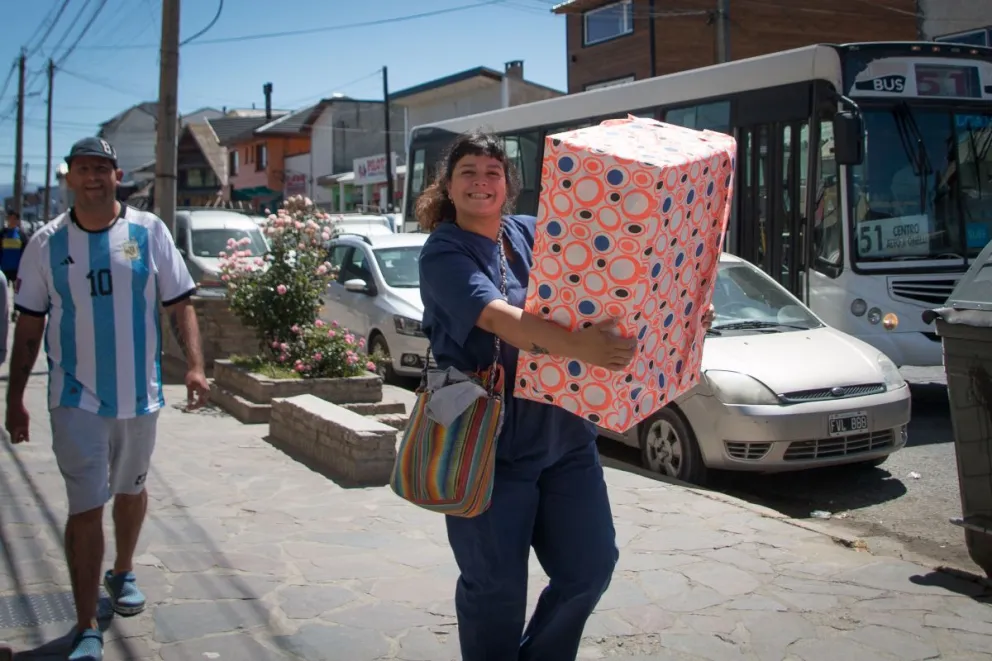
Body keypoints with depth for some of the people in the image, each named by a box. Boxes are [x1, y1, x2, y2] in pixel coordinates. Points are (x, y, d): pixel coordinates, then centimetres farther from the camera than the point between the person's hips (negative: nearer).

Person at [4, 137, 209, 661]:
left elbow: (179, 304, 0)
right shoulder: (47, 243, -1)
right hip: (77, 399, -1)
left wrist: (194, 364, -14)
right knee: (86, 507, -5)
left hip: (139, 394, 2)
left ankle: (123, 573, 45)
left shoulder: (148, 231, -1)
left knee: (130, 489, 20)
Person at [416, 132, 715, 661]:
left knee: (590, 567, 12)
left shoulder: (532, 233, 9)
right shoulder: (444, 252, -9)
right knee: (497, 587, 4)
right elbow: (497, 317, -27)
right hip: (490, 439, -6)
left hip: (563, 431, 6)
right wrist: (581, 346, -42)